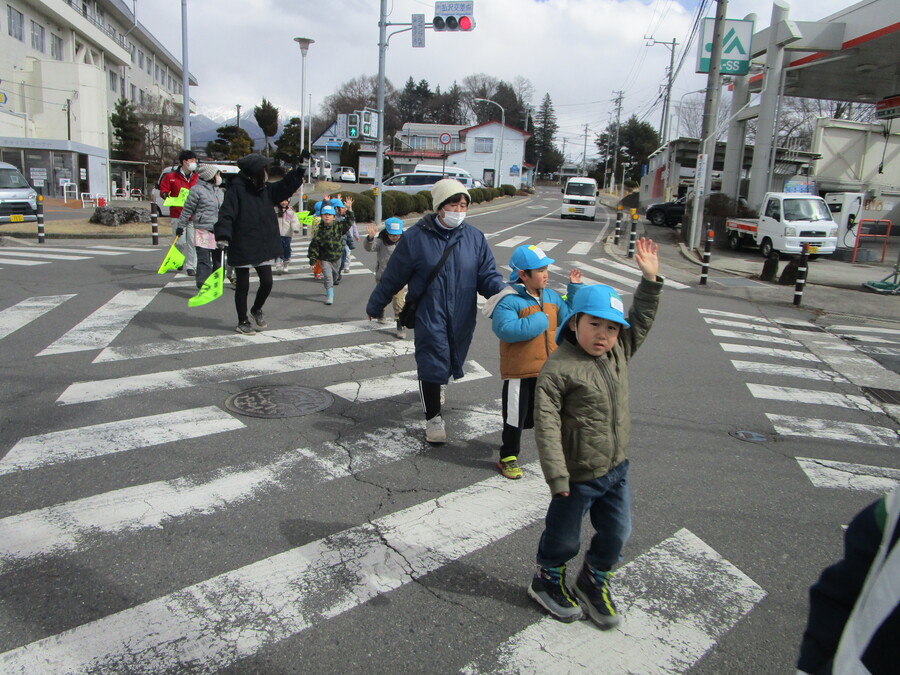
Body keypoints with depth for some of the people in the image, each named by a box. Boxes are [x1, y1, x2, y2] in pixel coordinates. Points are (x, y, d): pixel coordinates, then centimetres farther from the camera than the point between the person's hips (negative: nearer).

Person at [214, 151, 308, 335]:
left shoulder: (266, 189, 6)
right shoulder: (236, 190, -14)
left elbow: (286, 187, 12)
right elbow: (226, 215, -18)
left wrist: (301, 168, 4)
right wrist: (223, 236, -29)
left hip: (264, 247, 6)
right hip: (241, 248, -6)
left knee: (267, 282, 6)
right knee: (243, 285, 6)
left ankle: (256, 309, 35)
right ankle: (242, 321, 22)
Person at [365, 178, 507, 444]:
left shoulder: (475, 238, -1)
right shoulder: (415, 237, -8)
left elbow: (487, 275, 0)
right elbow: (393, 276, 1)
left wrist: (503, 292, -22)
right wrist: (375, 305, 10)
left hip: (462, 317, 4)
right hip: (429, 315, -3)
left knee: (450, 361, 17)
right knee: (433, 362, -4)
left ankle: (435, 387, 49)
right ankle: (433, 418, 14)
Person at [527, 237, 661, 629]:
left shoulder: (619, 352, 0)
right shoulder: (558, 368, -21)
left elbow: (641, 319, 12)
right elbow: (546, 424, -23)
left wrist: (650, 279, 2)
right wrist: (557, 475, -24)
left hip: (616, 469, 7)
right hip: (578, 476, -6)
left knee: (617, 534, 19)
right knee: (564, 537, 14)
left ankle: (593, 581, 45)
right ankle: (547, 581, 41)